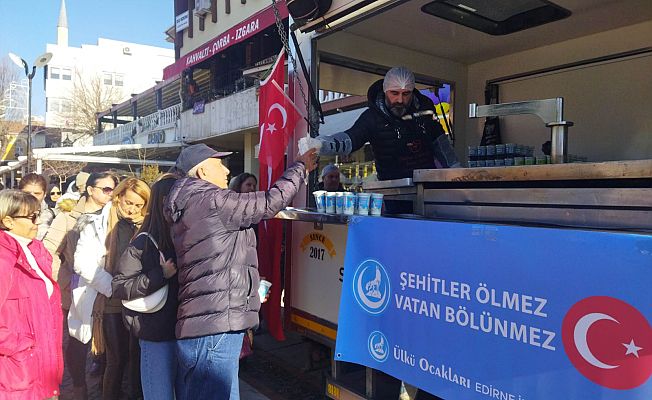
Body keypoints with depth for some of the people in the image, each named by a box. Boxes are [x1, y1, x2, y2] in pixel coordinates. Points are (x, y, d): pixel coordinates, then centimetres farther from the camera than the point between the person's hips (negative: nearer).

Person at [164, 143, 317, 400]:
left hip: (200, 326, 10)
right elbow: (271, 202, -11)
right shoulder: (212, 201, -13)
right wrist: (301, 167, 3)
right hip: (213, 329, -10)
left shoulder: (189, 207, 19)